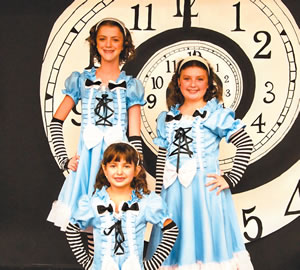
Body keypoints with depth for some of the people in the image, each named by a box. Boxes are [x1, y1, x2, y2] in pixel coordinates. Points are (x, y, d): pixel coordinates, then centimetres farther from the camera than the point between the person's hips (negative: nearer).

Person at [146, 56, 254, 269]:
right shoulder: (167, 118, 13)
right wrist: (159, 195, 8)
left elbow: (246, 144, -5)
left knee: (206, 239, 0)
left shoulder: (217, 113, 0)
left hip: (206, 189, -4)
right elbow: (162, 158, 12)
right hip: (174, 191, 4)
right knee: (175, 247, 9)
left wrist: (231, 179, -9)